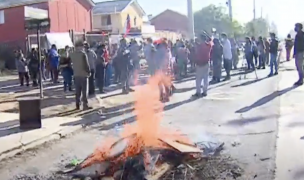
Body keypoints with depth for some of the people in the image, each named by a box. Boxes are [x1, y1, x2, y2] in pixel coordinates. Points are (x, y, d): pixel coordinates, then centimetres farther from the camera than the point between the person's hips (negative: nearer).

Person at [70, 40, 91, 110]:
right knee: (84, 91, 0)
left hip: (76, 75, 5)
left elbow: (72, 63, 10)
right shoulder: (83, 54, -14)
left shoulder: (72, 55, 4)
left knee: (77, 91, 11)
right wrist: (89, 72, -1)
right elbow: (86, 64, -13)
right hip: (83, 74, -5)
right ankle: (85, 105, 1)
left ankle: (77, 105, 14)